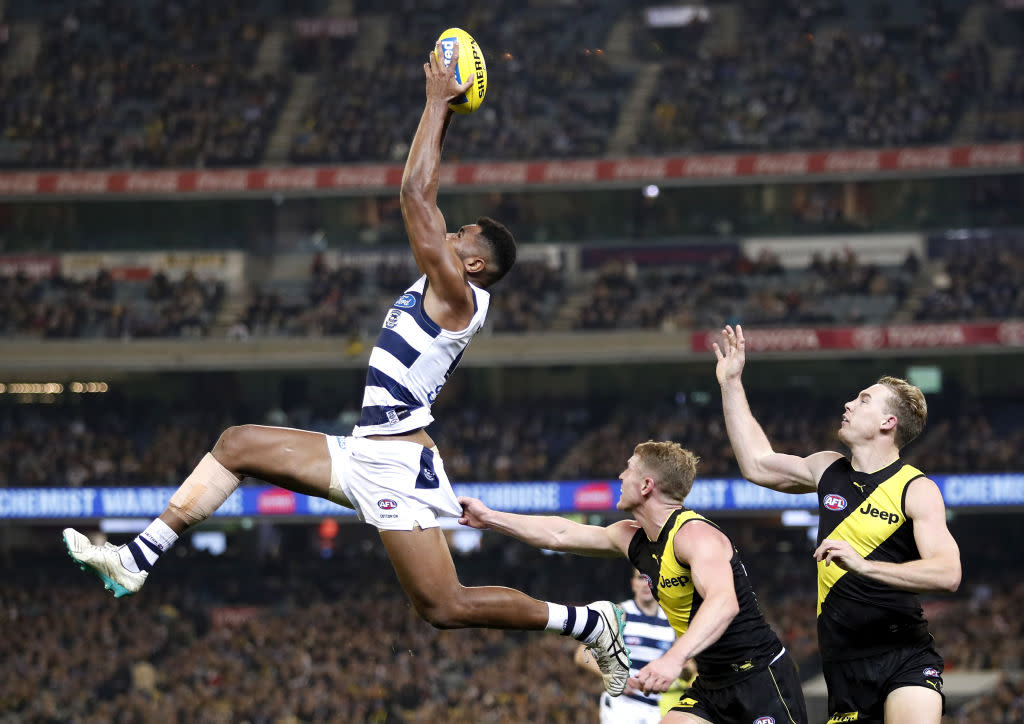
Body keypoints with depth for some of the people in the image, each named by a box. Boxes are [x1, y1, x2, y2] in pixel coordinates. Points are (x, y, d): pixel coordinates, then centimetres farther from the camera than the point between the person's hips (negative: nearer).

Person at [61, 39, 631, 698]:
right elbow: (423, 198, 23)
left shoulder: (458, 296, -11)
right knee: (237, 446, 11)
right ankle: (137, 561, 11)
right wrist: (444, 117, 20)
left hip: (395, 466, -10)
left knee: (445, 608, -11)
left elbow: (415, 195, -15)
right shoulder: (437, 291, 15)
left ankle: (592, 622, -1)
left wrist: (438, 101, -7)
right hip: (367, 457, 10)